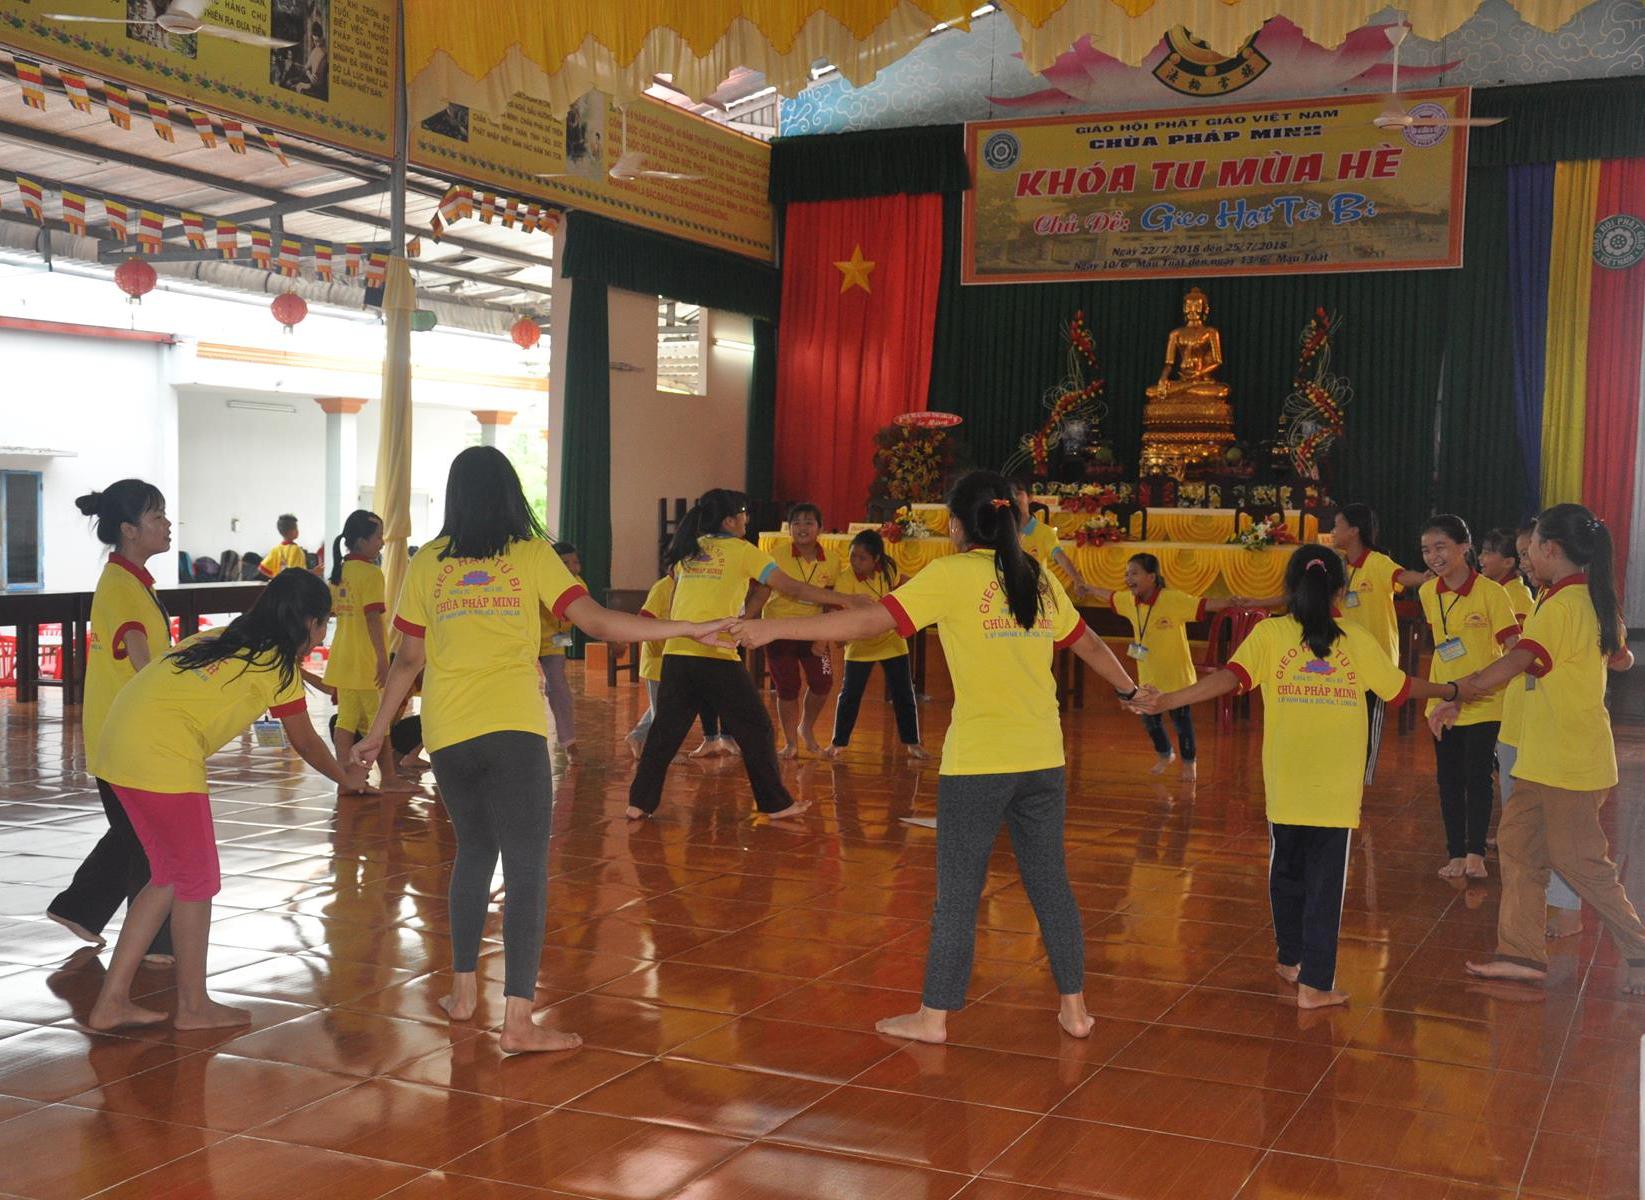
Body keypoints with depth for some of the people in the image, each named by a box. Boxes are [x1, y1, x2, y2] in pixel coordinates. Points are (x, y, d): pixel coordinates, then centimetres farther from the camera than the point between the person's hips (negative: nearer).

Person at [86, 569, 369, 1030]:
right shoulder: (278, 662, -1)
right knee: (198, 880, 6)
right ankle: (193, 1006, 17)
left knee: (172, 876, 17)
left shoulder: (223, 639, 20)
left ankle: (111, 1003, 19)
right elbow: (305, 742, 10)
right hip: (162, 755, -9)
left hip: (119, 742, 9)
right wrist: (346, 777, 28)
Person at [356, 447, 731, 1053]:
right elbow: (596, 621, -7)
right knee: (526, 868, -2)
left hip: (445, 733, 4)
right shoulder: (531, 556, 0)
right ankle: (518, 1020, -7)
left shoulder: (426, 563, 8)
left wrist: (377, 732, 22)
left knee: (473, 851, 22)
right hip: (513, 729, -4)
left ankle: (463, 990, 25)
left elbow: (408, 659, 10)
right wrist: (688, 628, -2)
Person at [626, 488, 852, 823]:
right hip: (717, 657, -5)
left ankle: (640, 802, 9)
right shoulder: (741, 551, 1)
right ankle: (776, 803, 11)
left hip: (676, 653, 5)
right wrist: (846, 600, 7)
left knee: (664, 731, 11)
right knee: (754, 729, 7)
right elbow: (792, 588, 1)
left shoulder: (687, 551, 15)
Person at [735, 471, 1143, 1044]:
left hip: (978, 761, -5)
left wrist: (773, 628, -11)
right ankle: (1074, 1007, 23)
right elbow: (1090, 644, 21)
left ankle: (934, 1016, 14)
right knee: (1051, 883, 16)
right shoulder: (1039, 579, 8)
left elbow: (870, 621, -14)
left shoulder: (953, 575, -8)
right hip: (1043, 759, 5)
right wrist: (1131, 690, 39)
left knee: (957, 893, 5)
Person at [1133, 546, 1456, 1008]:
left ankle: (1291, 959, 31)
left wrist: (1168, 701, -17)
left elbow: (1230, 677, -15)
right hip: (1337, 786, 0)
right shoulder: (1357, 639, 4)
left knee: (1287, 870, 18)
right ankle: (1314, 983, 4)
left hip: (1286, 783, 0)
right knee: (1326, 880, 4)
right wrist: (1451, 690, 33)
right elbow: (1402, 687, 14)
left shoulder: (1270, 632, -1)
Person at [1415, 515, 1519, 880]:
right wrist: (1436, 691, 14)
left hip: (1483, 703, -5)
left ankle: (1475, 853, 14)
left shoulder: (1491, 592, -16)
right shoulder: (1428, 593, 0)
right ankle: (1456, 854, 19)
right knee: (1449, 780, 9)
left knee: (1477, 778, 1)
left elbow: (1512, 648, -14)